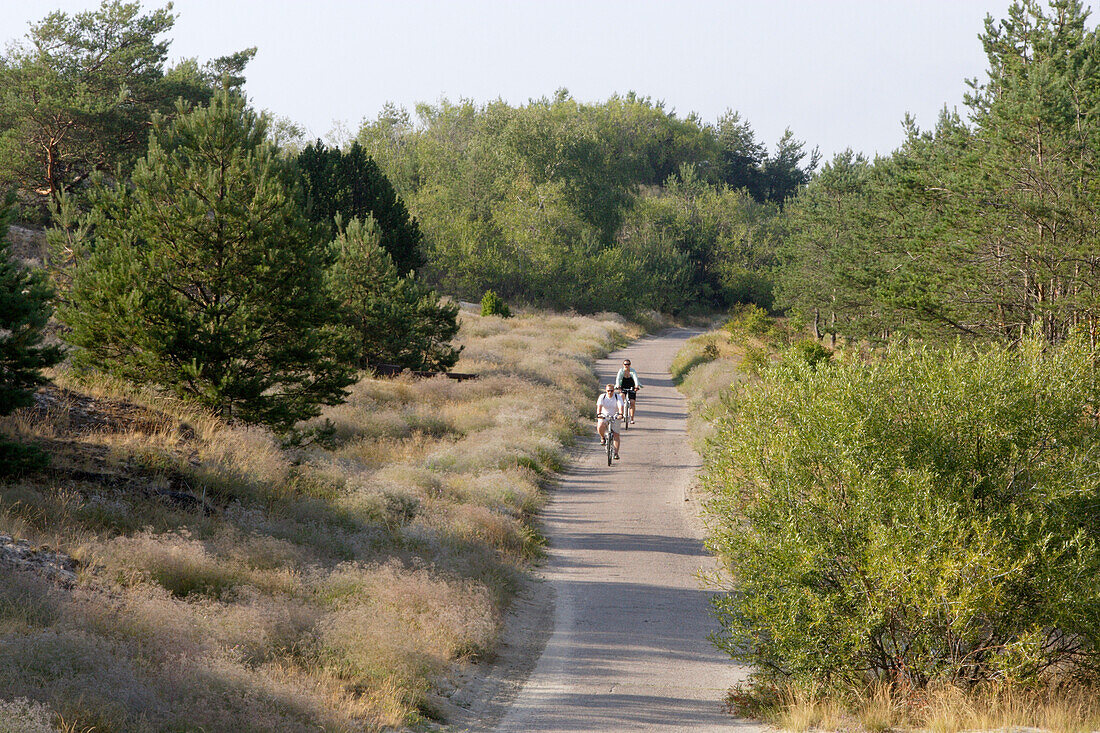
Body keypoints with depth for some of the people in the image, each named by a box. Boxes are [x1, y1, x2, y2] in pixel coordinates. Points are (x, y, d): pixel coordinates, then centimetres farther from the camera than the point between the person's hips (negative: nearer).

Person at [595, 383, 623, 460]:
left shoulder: (617, 397, -10)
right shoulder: (602, 397, -10)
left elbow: (620, 406, -25)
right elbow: (599, 406, -24)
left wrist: (620, 414, -45)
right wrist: (598, 414, -43)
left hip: (615, 418, 0)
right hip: (604, 416, 0)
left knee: (616, 435, -9)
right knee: (600, 427, -31)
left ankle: (616, 453, -1)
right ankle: (603, 438, 1)